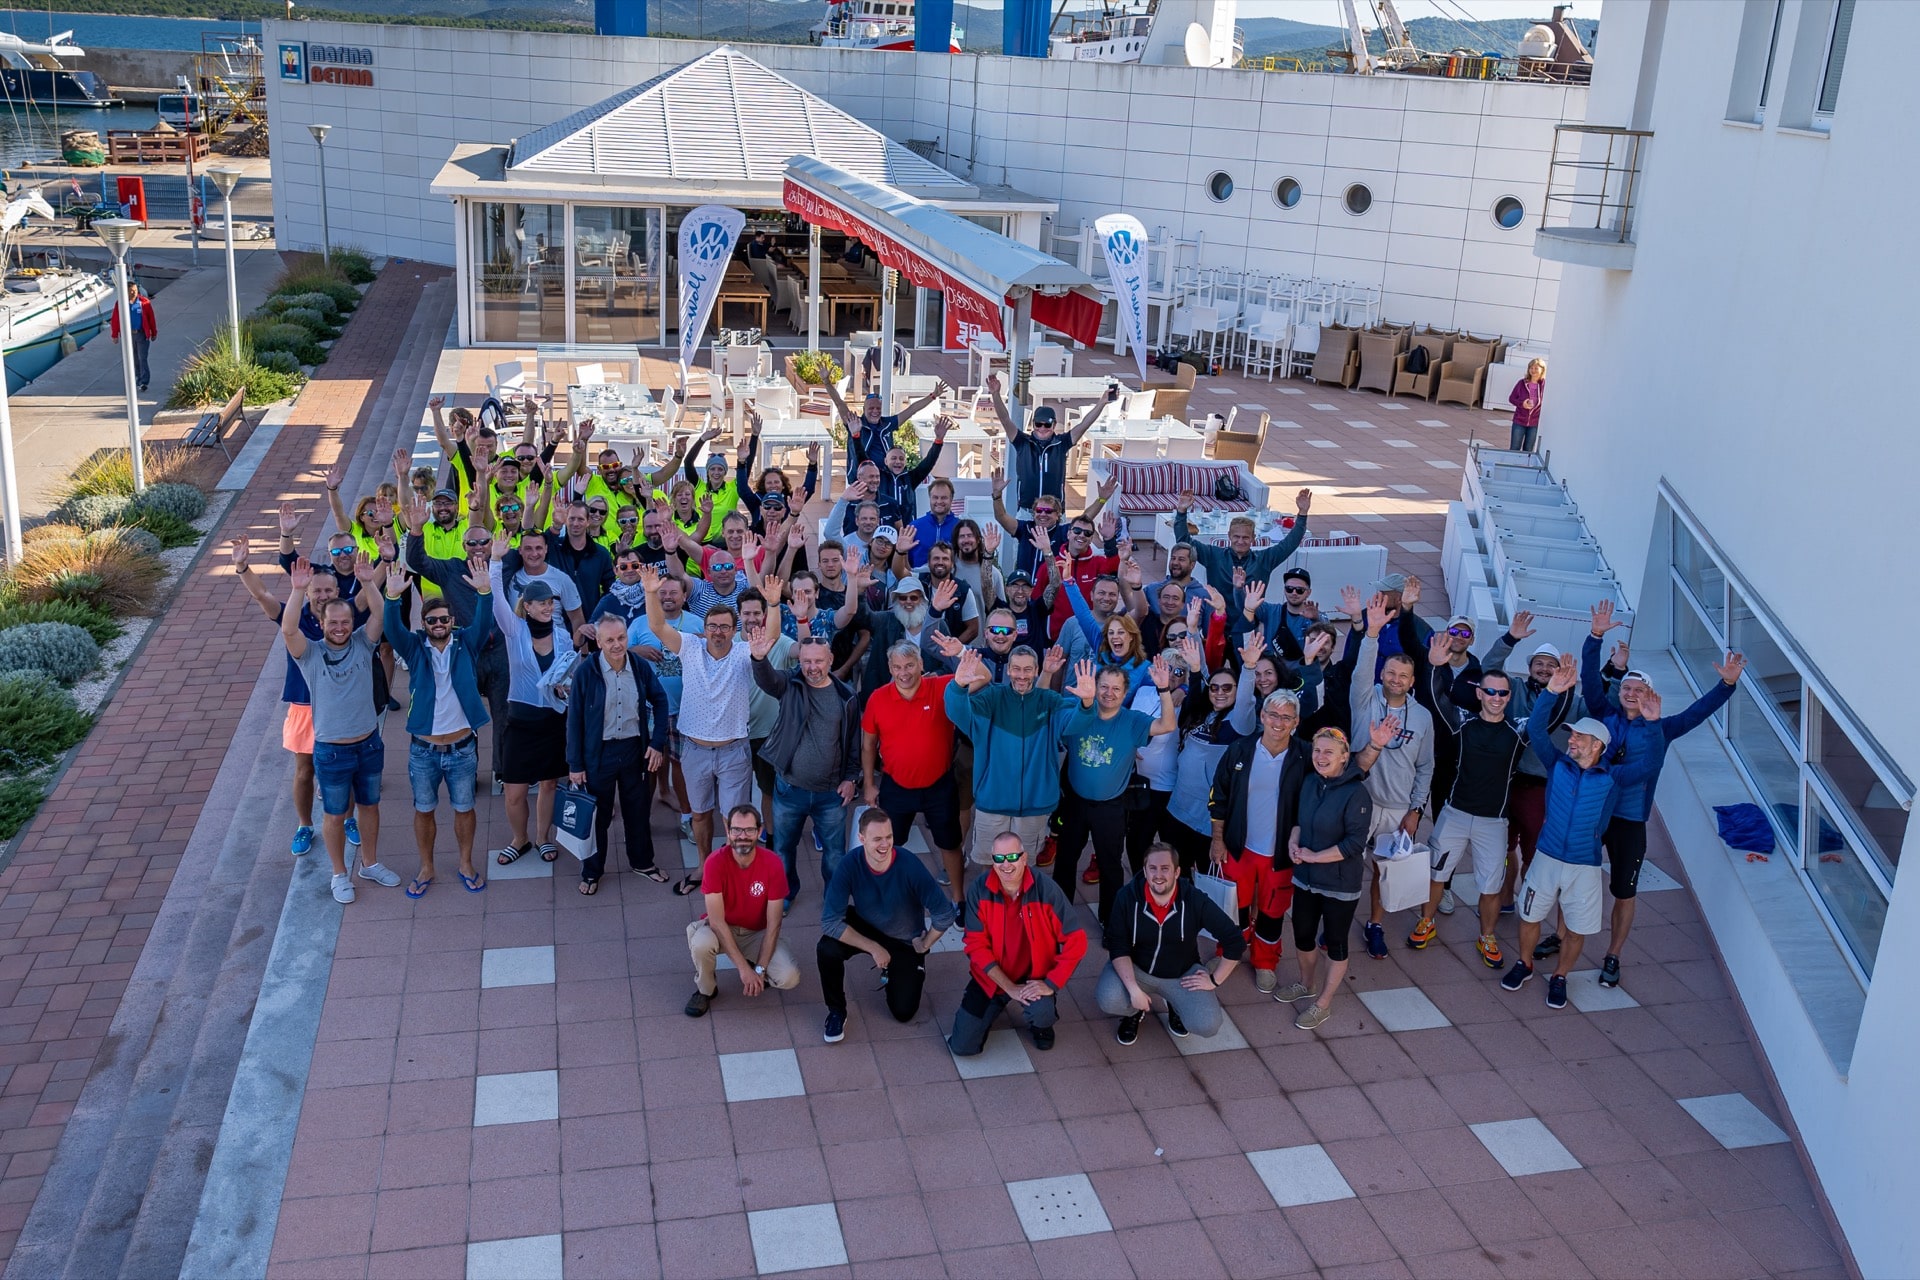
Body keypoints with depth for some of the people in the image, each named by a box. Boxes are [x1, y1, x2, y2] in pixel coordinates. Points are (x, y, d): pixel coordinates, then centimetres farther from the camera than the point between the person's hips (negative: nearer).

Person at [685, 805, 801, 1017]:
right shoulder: (715, 862, -24)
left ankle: (755, 967, 12)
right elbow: (716, 920, -26)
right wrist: (744, 968, -30)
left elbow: (773, 923, -16)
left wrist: (760, 969, -22)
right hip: (721, 928, -1)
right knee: (701, 944, -36)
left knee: (789, 978, -23)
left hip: (758, 933, 1)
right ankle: (705, 990, -3)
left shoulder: (772, 863, -20)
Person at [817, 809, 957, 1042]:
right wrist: (874, 949, -29)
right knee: (826, 949, -30)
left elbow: (944, 914, -25)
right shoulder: (849, 866, -27)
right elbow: (830, 922, -29)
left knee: (903, 1013, -2)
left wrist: (924, 945, -10)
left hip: (905, 942, 0)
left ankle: (893, 970, 31)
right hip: (865, 929, 0)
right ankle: (836, 1012, -3)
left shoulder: (910, 866, -30)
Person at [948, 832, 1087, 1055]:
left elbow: (1076, 941, -17)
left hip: (1033, 976, -1)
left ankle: (1042, 1024, 8)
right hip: (991, 977, 2)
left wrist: (1051, 984, -22)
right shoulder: (979, 889, -16)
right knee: (962, 1047, -3)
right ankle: (997, 1005, 28)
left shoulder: (1046, 889, -20)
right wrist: (1009, 987, -19)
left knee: (1040, 1014, -33)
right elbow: (976, 945, -13)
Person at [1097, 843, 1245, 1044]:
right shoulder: (1127, 897, -19)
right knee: (1108, 1001, -30)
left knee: (1207, 1025, -21)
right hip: (1135, 969, 0)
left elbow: (1235, 942, -12)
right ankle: (1134, 1011, 9)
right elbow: (1118, 948, -16)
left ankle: (1176, 1006, 15)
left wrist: (1214, 980, -10)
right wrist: (1133, 989, -27)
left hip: (1183, 974, 0)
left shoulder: (1195, 901, -20)